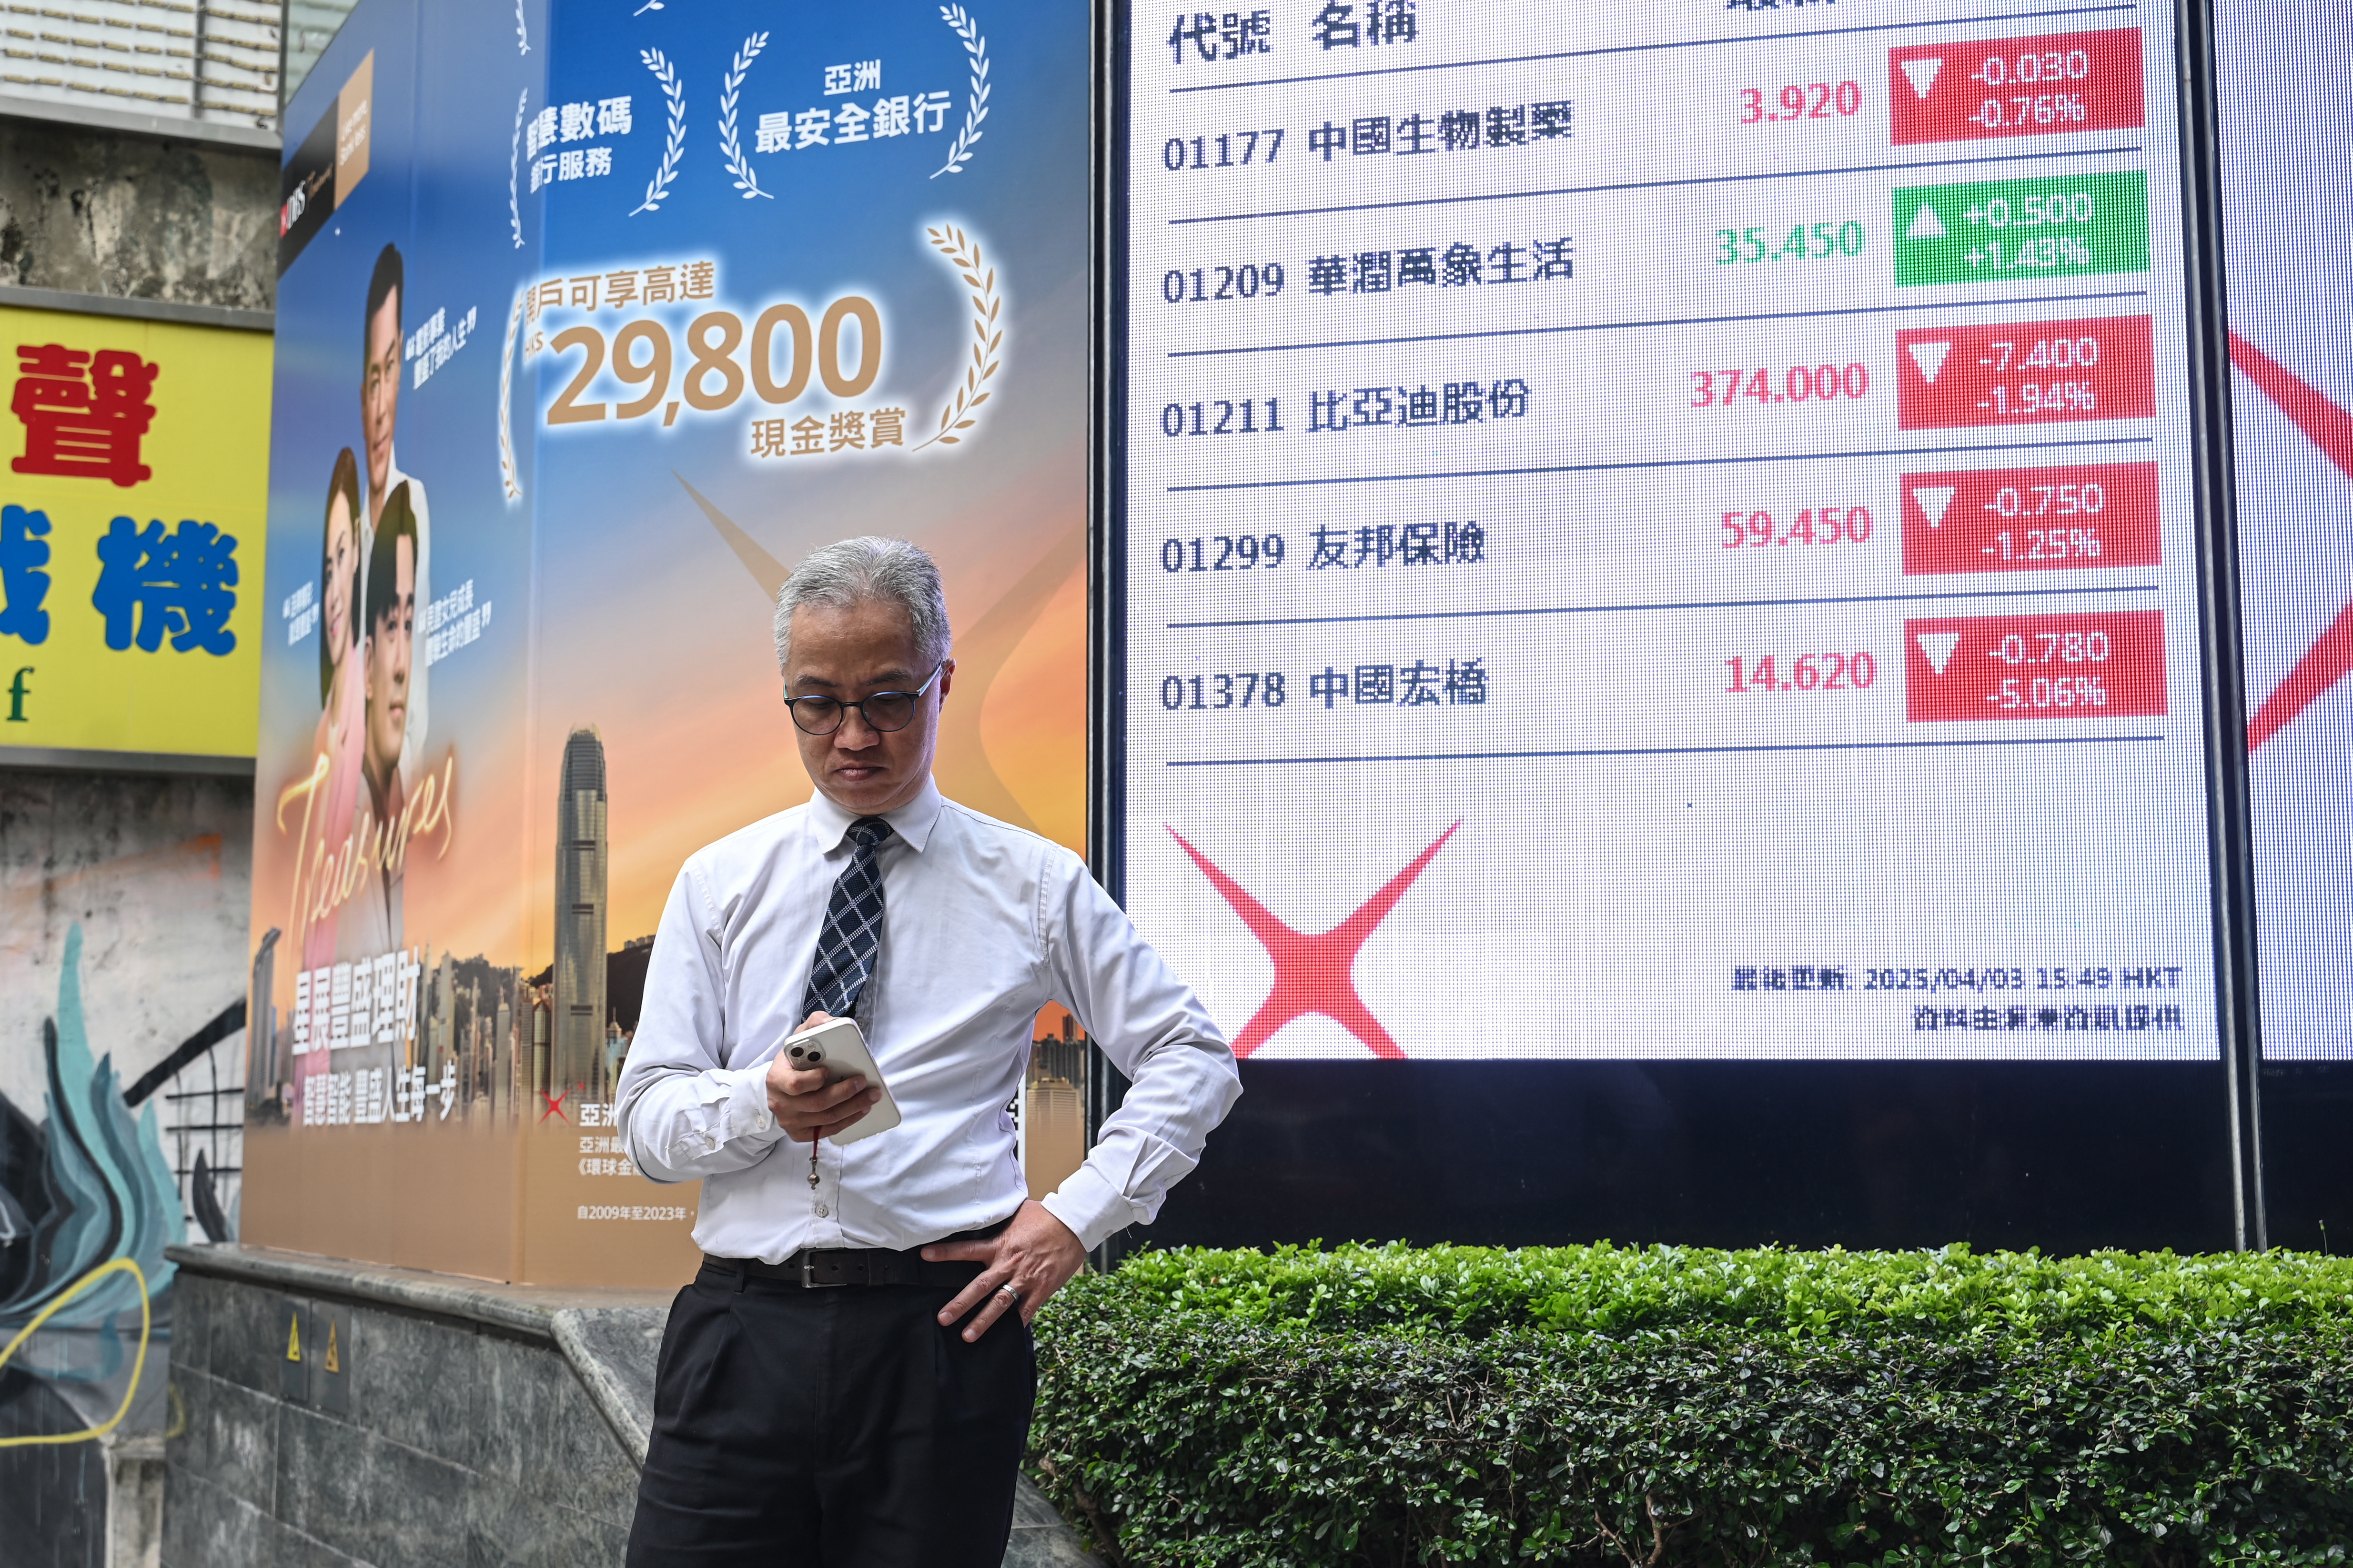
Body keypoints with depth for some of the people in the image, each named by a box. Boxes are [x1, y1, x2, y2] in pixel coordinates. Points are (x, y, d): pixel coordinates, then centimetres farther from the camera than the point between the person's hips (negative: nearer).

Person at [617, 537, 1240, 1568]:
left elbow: (1194, 1059, 9)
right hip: (741, 1331, 1)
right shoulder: (718, 884, 11)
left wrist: (1078, 1214, -3)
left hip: (939, 1332, -1)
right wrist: (765, 1100, -16)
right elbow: (645, 1117, 5)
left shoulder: (1033, 884, 7)